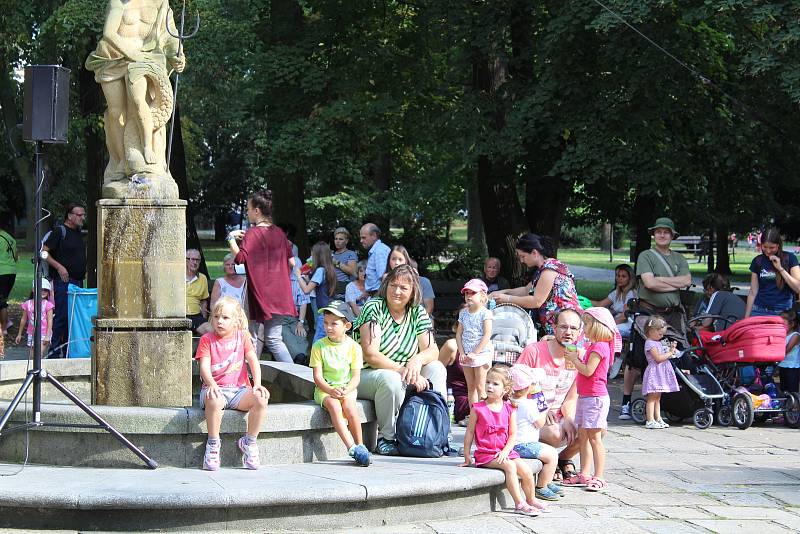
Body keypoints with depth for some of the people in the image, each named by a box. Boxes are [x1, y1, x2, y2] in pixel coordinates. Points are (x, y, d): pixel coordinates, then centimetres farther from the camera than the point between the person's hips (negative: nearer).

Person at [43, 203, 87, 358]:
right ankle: (54, 350, -6)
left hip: (78, 281, 8)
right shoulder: (59, 232, -8)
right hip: (63, 281, -8)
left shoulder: (78, 233, 17)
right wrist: (59, 267, -21)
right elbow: (44, 252, -13)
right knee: (61, 315, -9)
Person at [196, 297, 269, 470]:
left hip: (239, 389, 2)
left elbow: (253, 361, 3)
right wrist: (211, 384, -29)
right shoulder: (207, 339, 5)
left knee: (261, 399, -29)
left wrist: (257, 384, -14)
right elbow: (204, 367, -8)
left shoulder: (242, 336, 12)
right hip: (216, 389, -2)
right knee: (214, 400, -40)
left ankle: (249, 442, -10)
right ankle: (213, 444, -21)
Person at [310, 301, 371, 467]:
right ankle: (352, 447, -37)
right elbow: (317, 376, -4)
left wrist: (346, 390, -22)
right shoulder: (319, 346, 0)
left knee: (349, 405, -31)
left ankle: (360, 445, -20)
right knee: (334, 405, -32)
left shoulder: (354, 347, 1)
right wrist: (331, 390, -21)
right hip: (324, 389, -1)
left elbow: (356, 377, -2)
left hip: (347, 388, 1)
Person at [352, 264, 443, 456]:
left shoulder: (417, 313, 3)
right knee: (391, 379, -36)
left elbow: (432, 350, -6)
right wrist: (403, 370, -30)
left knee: (436, 369, -13)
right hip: (365, 375, -6)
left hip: (400, 377, 6)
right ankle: (386, 438, -21)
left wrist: (418, 359, -30)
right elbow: (370, 355, -23)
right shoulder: (373, 308, -14)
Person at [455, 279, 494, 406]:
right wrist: (462, 353, -3)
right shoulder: (463, 313, 8)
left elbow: (487, 336, -14)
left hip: (481, 353, -5)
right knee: (470, 387, 9)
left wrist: (474, 353, -15)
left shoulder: (485, 313, -9)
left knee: (480, 387, -4)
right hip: (466, 356, 5)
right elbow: (458, 334, 8)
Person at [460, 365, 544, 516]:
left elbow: (513, 434, 3)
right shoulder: (478, 409, -3)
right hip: (485, 454, -4)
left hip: (505, 452, 4)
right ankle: (519, 503, -23)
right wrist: (467, 457, -1)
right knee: (510, 466, -27)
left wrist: (505, 451, -12)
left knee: (526, 470, -14)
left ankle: (531, 500, 10)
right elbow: (470, 433, 1)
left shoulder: (509, 409, 4)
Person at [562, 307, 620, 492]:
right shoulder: (593, 346, 17)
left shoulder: (599, 347, -15)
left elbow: (588, 371, -22)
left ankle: (599, 477, -5)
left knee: (594, 437, -8)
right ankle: (584, 475, 17)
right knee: (583, 436, 12)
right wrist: (575, 357, 7)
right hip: (585, 397, 10)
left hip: (595, 397, -10)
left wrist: (574, 359, -11)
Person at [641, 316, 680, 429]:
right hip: (654, 373, -10)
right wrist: (670, 353, -13)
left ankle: (658, 419, 15)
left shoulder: (658, 343, 18)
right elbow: (658, 358, -21)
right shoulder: (650, 344, -13)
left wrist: (671, 348, 11)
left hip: (661, 373, 10)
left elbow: (663, 355, 26)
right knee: (652, 397, -9)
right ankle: (650, 421, -9)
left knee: (657, 398, 12)